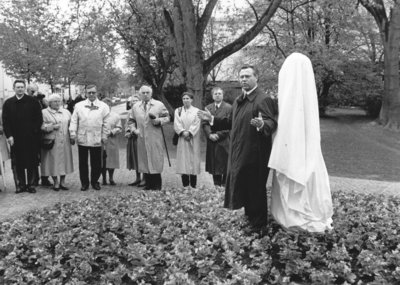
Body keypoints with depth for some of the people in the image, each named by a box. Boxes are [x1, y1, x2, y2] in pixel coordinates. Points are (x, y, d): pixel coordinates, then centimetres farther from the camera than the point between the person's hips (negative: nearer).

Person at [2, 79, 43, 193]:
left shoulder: (32, 102, 3)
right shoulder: (8, 103, 7)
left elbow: (39, 119, 3)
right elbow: (5, 121, 5)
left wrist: (34, 131, -7)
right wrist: (9, 135, -4)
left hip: (31, 138, -1)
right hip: (15, 139, 1)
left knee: (31, 163, 3)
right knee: (17, 164, 3)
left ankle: (31, 184, 13)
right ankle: (20, 185, 13)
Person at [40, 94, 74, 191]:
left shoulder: (66, 112, 14)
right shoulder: (44, 112, 2)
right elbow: (41, 126, -6)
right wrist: (52, 126, -16)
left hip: (64, 142, 3)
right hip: (51, 141, -3)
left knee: (64, 160, 4)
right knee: (53, 161, -1)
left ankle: (62, 182, 13)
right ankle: (55, 182, 10)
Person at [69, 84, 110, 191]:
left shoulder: (103, 106, 5)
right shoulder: (79, 105, 8)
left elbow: (106, 123, 4)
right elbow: (74, 121, 6)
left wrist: (104, 136, -1)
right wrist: (73, 134, -1)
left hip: (96, 140, -1)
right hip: (82, 139, 1)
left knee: (96, 163, 5)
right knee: (83, 162, 6)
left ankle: (95, 181, 20)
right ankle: (84, 183, 16)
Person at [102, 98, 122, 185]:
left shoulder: (116, 116, 8)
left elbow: (119, 128, 4)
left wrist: (111, 132, -11)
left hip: (111, 142, 0)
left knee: (111, 161, 2)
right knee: (102, 162, 1)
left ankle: (111, 178, 14)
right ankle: (104, 179, 11)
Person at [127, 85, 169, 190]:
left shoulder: (159, 105, 4)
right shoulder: (135, 107, 12)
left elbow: (167, 117, 5)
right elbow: (131, 120, 19)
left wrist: (159, 121, -14)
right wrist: (134, 129, 2)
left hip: (155, 138, -3)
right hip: (141, 138, 3)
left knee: (156, 161, -4)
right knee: (144, 161, 4)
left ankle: (157, 185, 3)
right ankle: (148, 184, 11)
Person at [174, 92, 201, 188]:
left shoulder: (196, 111, 8)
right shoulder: (178, 111, 13)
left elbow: (196, 124, -3)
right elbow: (176, 124, 1)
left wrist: (189, 132, -16)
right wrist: (183, 132, -15)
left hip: (193, 140, -1)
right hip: (182, 139, 1)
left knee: (193, 159, -3)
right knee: (183, 160, -3)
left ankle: (193, 185, 0)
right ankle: (185, 185, 0)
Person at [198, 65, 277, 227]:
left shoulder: (263, 99, -13)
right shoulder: (238, 101, 14)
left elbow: (272, 123, -23)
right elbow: (231, 122, 22)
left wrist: (261, 125, -44)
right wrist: (212, 119, 14)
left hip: (255, 153, -8)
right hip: (238, 152, 8)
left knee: (255, 188, 2)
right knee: (242, 185, 16)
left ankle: (258, 222, 17)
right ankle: (249, 215, 33)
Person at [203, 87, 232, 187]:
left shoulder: (229, 107, -2)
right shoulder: (208, 108, 13)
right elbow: (205, 123, 8)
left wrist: (218, 135, -14)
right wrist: (210, 134, -8)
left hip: (224, 141, -4)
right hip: (211, 141, 4)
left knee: (224, 164, -2)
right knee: (214, 165, 6)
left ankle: (225, 185, 5)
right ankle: (216, 185, 14)